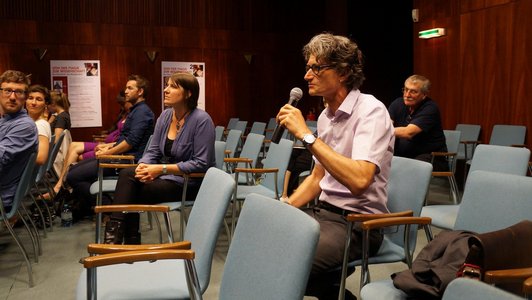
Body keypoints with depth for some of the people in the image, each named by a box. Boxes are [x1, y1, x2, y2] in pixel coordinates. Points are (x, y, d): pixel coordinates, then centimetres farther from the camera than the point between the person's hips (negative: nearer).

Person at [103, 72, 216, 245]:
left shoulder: (202, 120, -17)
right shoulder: (165, 116, 5)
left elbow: (201, 163, -21)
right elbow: (153, 151, 8)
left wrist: (162, 169, -22)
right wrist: (143, 165, -16)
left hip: (192, 183, -7)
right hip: (168, 175, 7)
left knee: (130, 195, -20)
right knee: (127, 175, -18)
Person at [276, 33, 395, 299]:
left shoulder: (371, 111, -16)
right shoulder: (325, 115, 8)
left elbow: (359, 181, -32)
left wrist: (306, 135, -27)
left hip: (357, 223, -8)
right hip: (322, 212, 8)